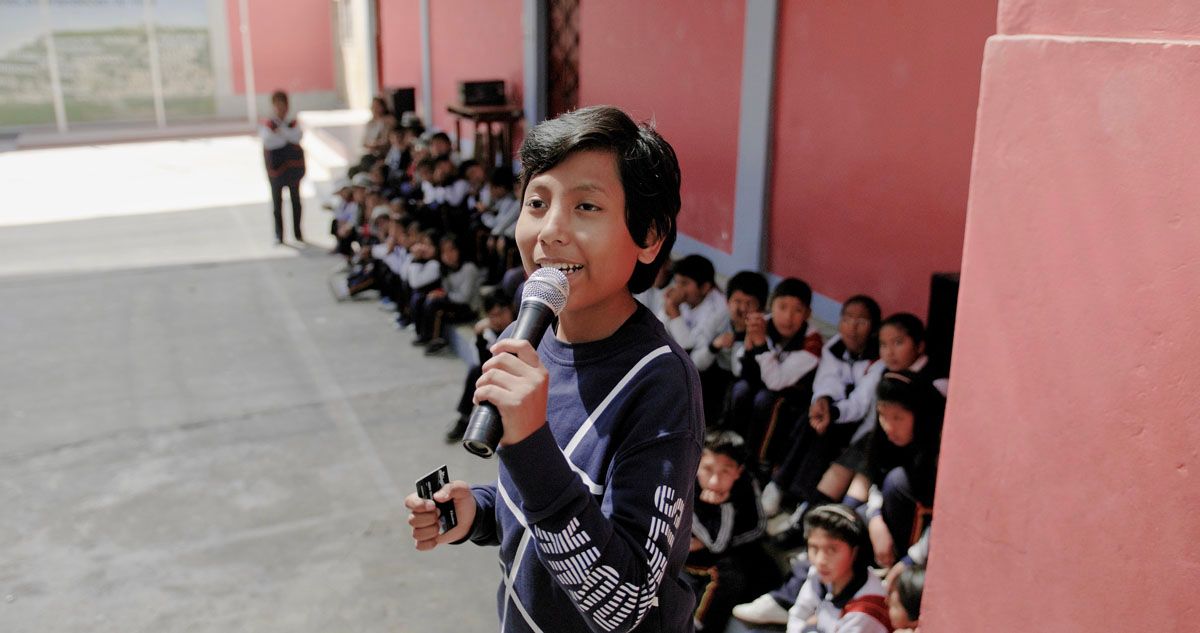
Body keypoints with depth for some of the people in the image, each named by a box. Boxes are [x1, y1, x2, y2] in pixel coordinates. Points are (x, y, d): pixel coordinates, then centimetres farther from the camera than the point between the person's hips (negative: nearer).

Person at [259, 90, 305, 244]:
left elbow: (297, 136, -17)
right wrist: (287, 138, -17)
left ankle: (298, 232, 21)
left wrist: (281, 129, -19)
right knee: (277, 201, 4)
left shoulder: (293, 124, 3)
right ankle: (279, 235, 10)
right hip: (276, 168, -2)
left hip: (293, 166, 2)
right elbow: (268, 142, -22)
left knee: (295, 199, 10)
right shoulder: (267, 125, -5)